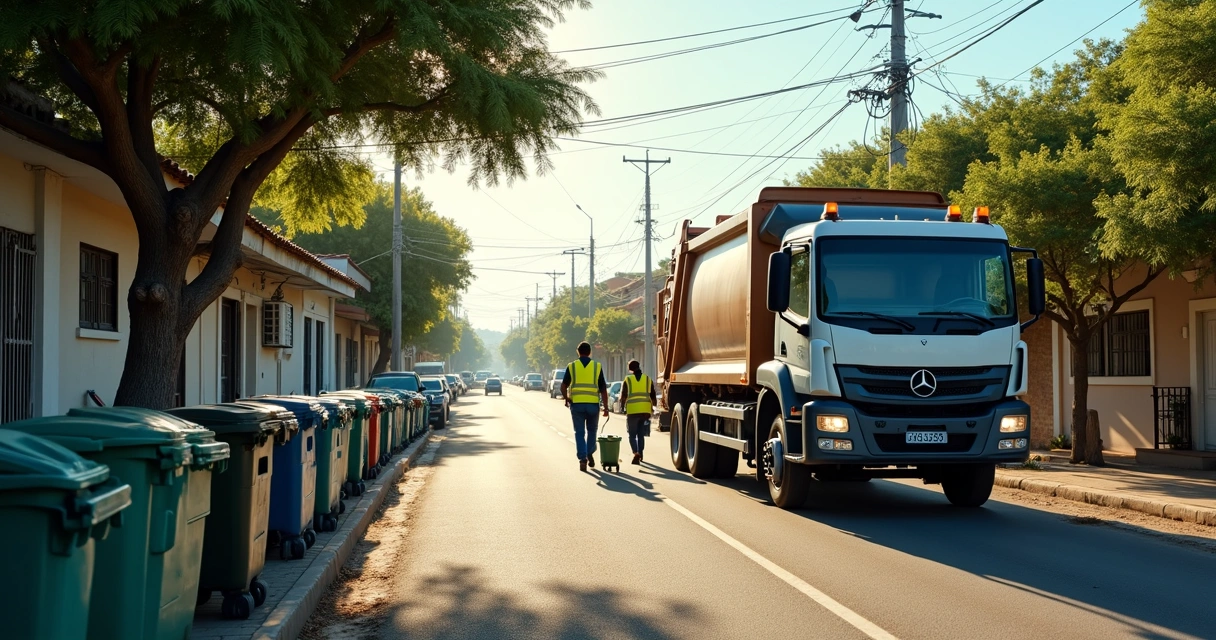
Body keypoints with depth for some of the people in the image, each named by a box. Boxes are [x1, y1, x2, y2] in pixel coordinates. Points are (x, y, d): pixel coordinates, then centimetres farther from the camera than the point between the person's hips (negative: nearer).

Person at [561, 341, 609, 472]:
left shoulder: (571, 366, 3)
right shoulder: (597, 367, 4)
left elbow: (563, 386, 1)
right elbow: (603, 389, 1)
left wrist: (566, 399, 19)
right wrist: (606, 407, 3)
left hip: (576, 404, 0)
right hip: (593, 404, 0)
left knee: (579, 433, 5)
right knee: (591, 430, 20)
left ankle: (583, 458, -5)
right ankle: (590, 454, 10)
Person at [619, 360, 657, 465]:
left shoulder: (628, 380, 1)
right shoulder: (648, 379, 9)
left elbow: (622, 398, -2)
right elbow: (653, 398, 9)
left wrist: (623, 406, 16)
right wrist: (652, 407, 25)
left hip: (632, 411, -3)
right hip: (645, 411, 3)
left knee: (632, 435, 5)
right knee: (641, 434, 17)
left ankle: (636, 453, -16)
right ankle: (640, 454, 22)